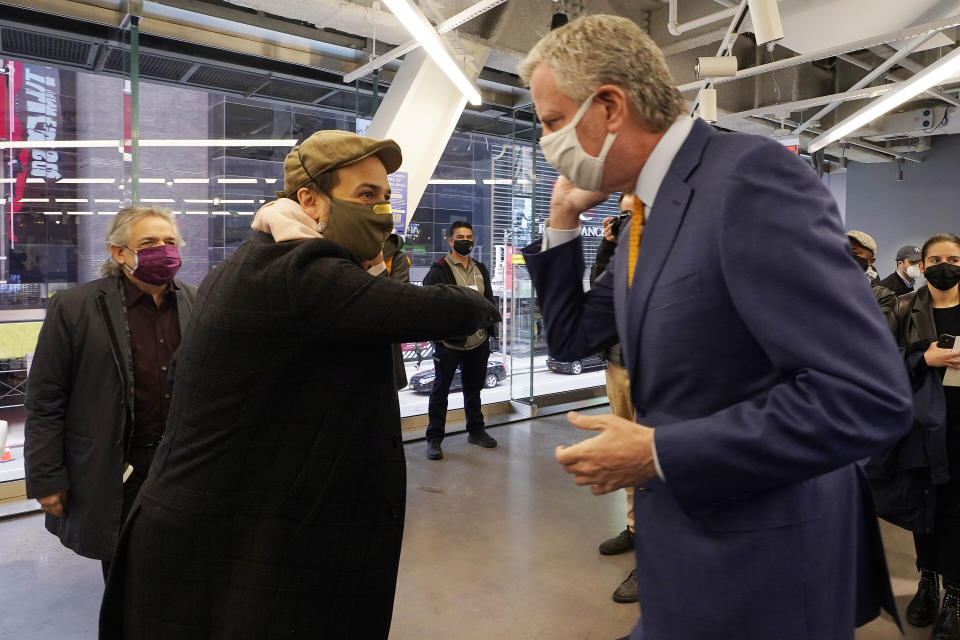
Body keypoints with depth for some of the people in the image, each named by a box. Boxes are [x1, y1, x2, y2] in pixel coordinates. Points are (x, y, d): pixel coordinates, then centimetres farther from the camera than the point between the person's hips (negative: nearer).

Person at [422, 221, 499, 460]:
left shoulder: (480, 269, 14)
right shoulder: (439, 270, -8)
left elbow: (489, 300, 19)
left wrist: (489, 328, 13)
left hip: (478, 341, 6)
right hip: (450, 342, -6)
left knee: (474, 388, 19)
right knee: (440, 389, 4)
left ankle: (476, 430, 34)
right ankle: (434, 438, 14)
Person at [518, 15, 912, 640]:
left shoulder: (751, 173, -21)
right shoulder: (647, 213, 6)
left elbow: (869, 395, -27)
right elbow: (572, 337, 12)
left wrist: (658, 452, -23)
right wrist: (563, 218, 3)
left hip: (762, 563, -8)